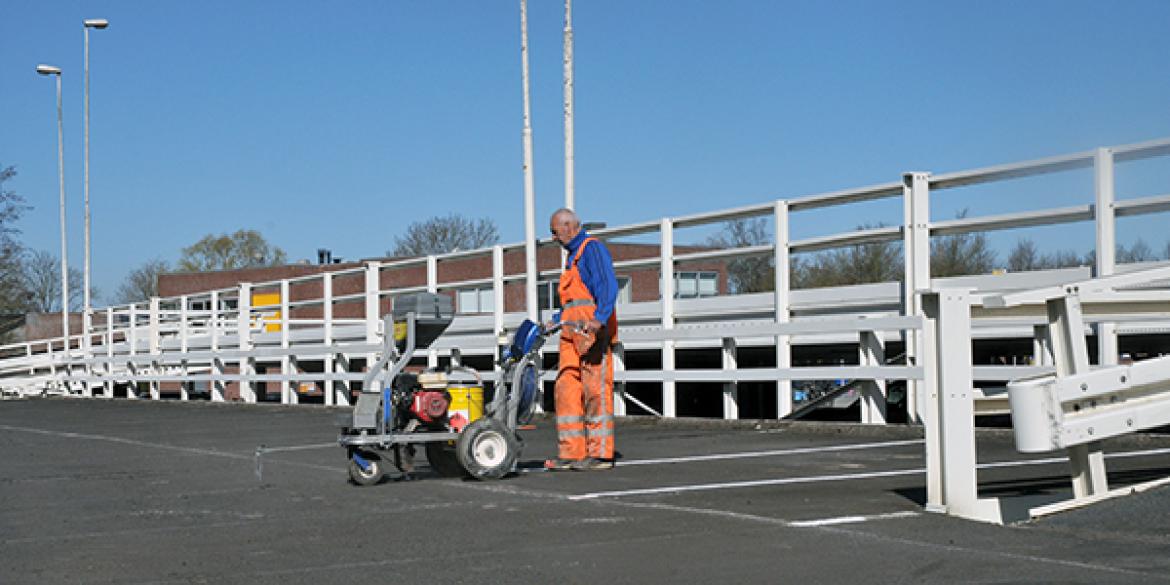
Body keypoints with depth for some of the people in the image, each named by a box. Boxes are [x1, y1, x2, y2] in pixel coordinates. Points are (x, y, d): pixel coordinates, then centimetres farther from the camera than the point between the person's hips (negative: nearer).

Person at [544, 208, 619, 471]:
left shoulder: (593, 248, -4)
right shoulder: (573, 255, 26)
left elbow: (608, 286, -18)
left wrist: (599, 319, -31)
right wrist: (556, 320, 33)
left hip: (592, 330, -9)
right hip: (572, 330, 9)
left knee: (595, 390, -8)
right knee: (567, 389, 3)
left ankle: (600, 453, -6)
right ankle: (570, 452, 4)